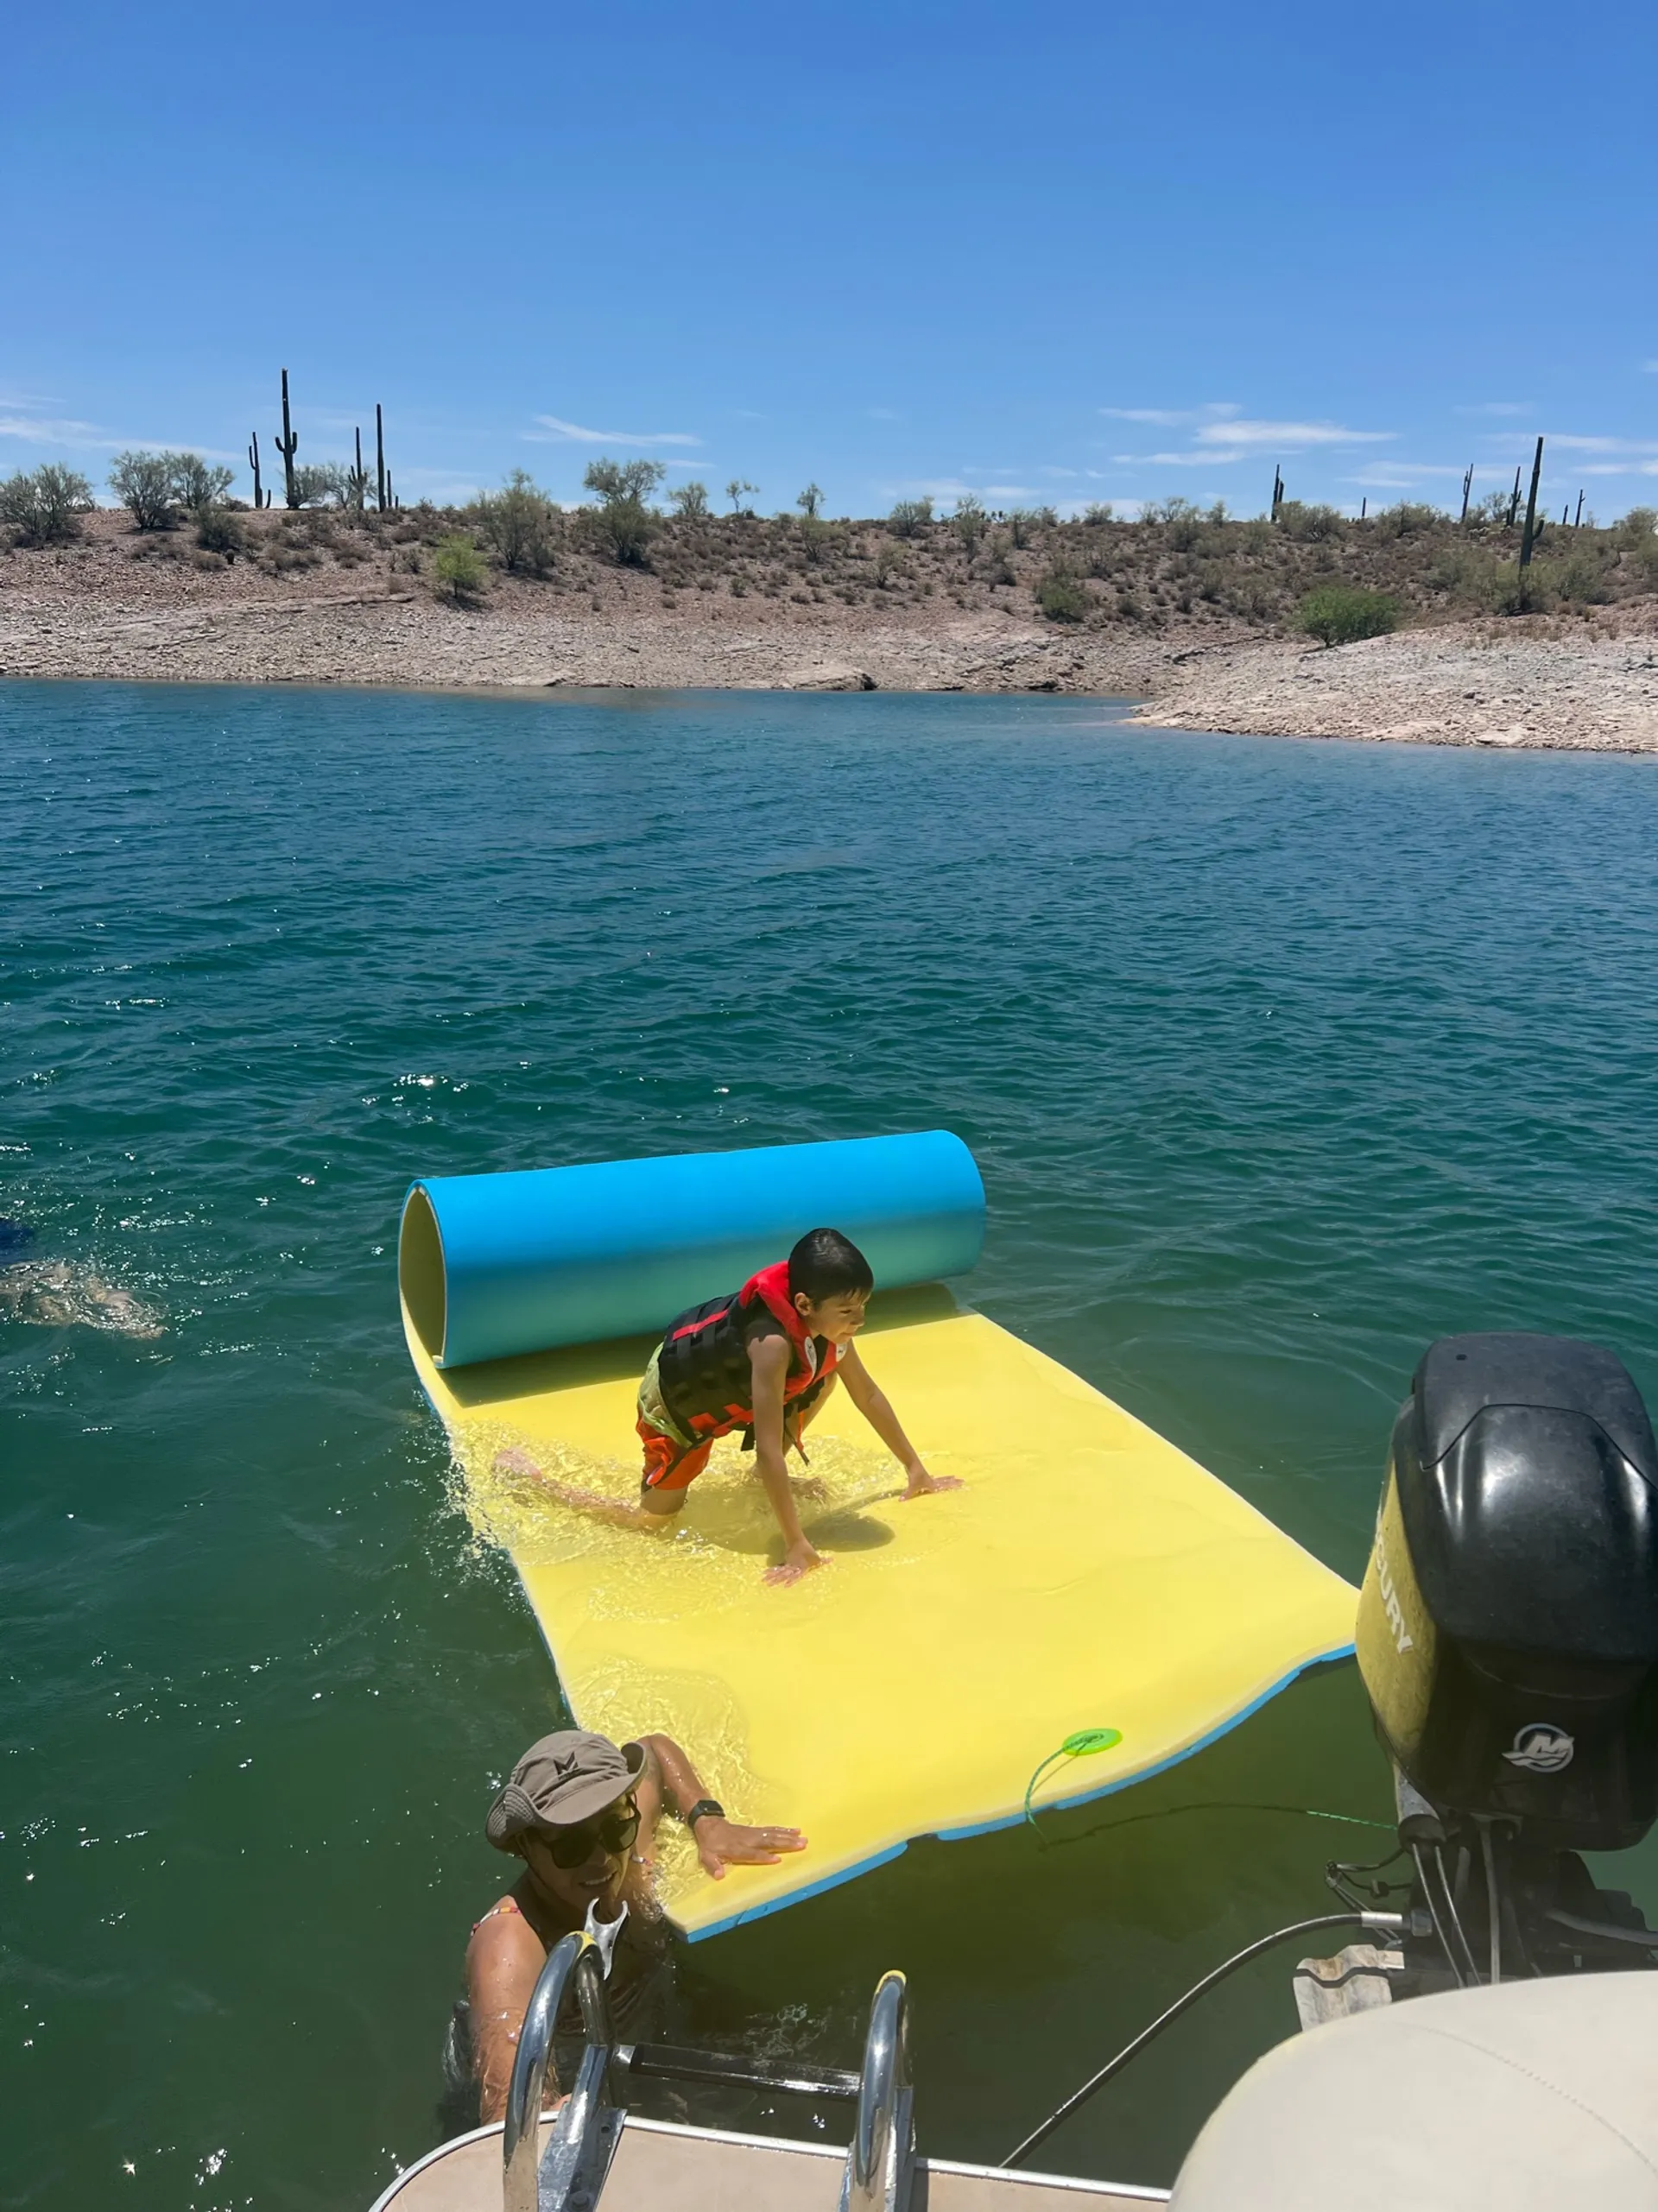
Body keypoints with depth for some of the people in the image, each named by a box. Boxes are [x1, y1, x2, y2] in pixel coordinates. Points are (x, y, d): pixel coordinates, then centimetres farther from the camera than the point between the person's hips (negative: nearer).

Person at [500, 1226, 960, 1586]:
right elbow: (769, 1448, -42)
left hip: (721, 1384, 7)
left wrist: (916, 1469, 0)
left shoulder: (827, 1320, -19)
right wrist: (796, 1546, -40)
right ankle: (528, 1473, 12)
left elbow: (868, 1395, -5)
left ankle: (765, 1477, 17)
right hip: (676, 1396, -7)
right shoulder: (773, 1343, -43)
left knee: (826, 1372, -1)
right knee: (650, 1522, -3)